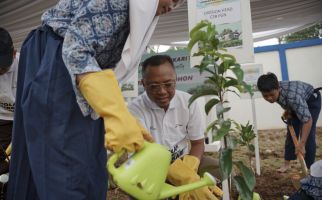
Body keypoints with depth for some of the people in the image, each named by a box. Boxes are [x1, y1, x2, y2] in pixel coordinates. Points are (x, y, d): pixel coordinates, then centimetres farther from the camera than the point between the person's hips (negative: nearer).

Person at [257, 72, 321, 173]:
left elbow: (307, 120, -41)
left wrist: (301, 144, -41)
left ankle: (309, 167, 4)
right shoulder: (275, 90, -27)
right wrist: (287, 109, -9)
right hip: (295, 103, 6)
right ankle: (287, 163, 16)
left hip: (312, 100, -6)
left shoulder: (292, 96, -46)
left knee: (308, 135, -10)